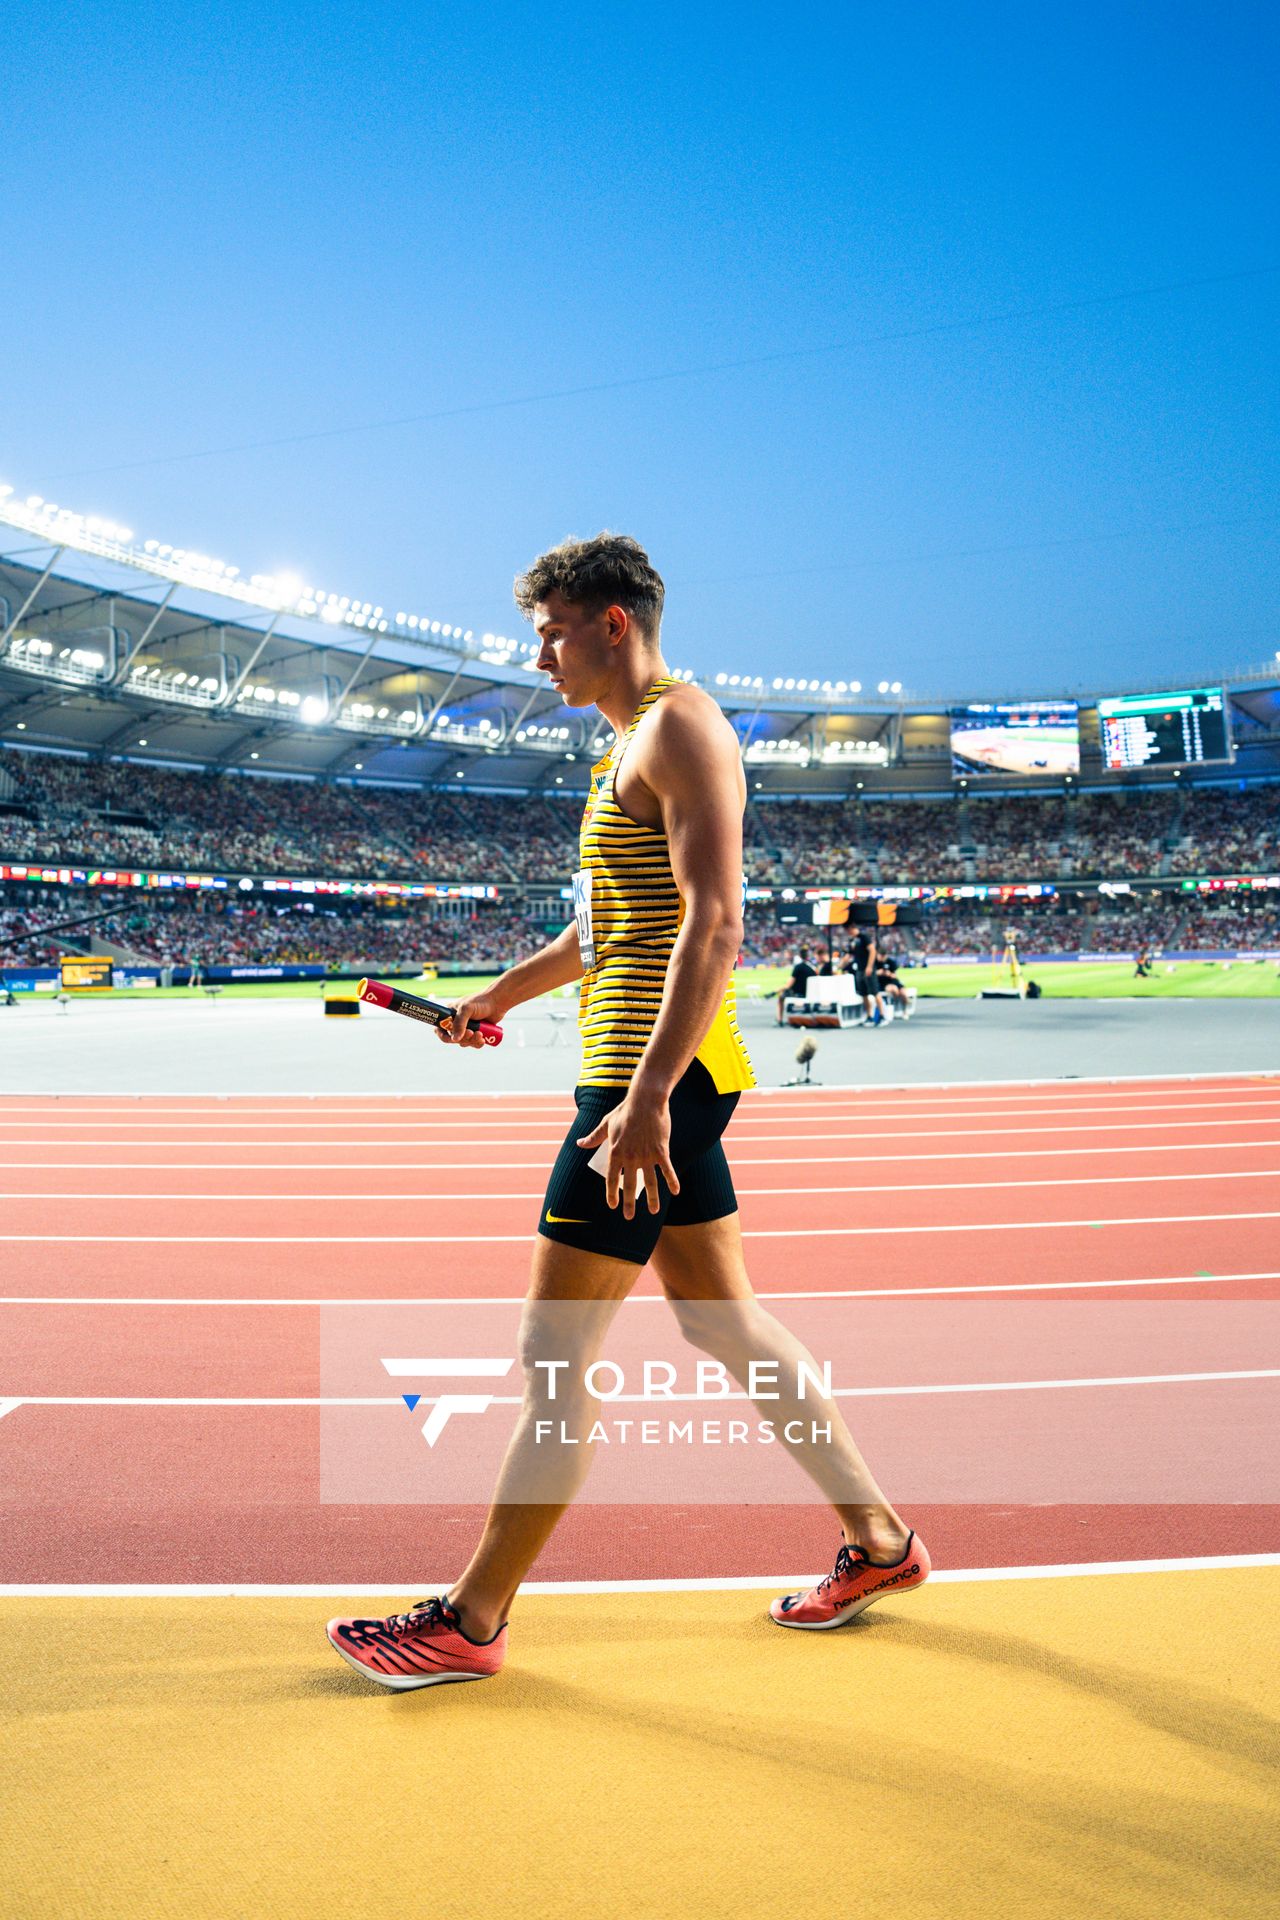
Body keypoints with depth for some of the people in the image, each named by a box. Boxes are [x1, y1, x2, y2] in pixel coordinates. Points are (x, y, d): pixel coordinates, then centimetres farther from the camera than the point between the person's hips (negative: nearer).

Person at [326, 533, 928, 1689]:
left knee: (554, 1352, -2)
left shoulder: (678, 726, -10)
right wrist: (505, 992, 33)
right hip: (655, 1072, 10)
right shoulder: (632, 743, 20)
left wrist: (646, 1095, -28)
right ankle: (879, 1539, 27)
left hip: (659, 1071, -10)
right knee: (721, 1322, 15)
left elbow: (715, 924, -22)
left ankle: (472, 1620, 11)